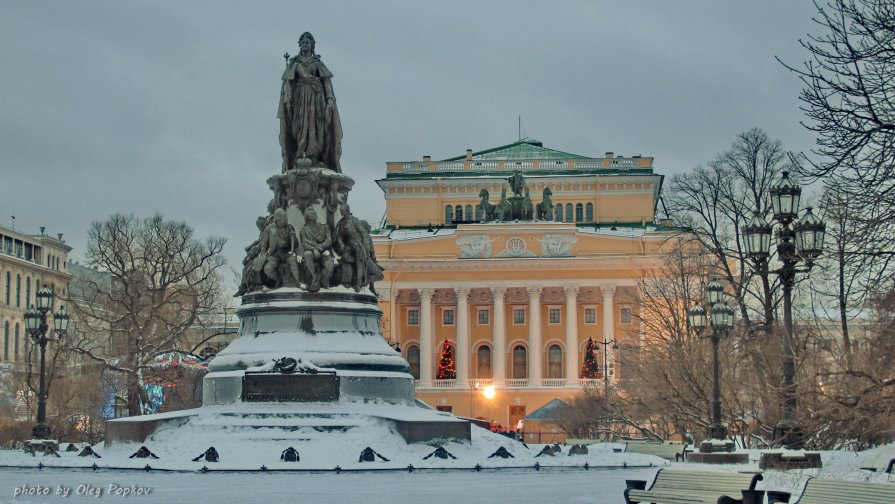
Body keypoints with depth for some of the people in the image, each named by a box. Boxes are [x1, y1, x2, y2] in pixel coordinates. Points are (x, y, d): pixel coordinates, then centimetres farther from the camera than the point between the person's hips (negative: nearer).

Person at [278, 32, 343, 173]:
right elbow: (288, 80, 6)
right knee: (300, 125, -12)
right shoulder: (294, 62, 16)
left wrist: (330, 98, -8)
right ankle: (300, 156, -21)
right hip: (299, 96, 0)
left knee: (314, 124, -12)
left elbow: (326, 81, 6)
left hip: (316, 97, 0)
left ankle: (313, 156, -20)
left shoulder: (317, 62, 14)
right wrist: (287, 96, -11)